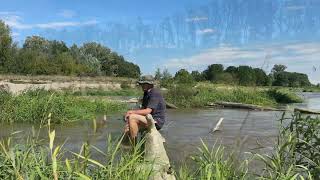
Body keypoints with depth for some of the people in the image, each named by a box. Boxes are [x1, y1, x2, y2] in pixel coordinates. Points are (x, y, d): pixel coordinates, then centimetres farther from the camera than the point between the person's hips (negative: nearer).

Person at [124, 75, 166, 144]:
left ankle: (134, 145, -17)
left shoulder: (155, 93, -18)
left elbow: (147, 111, -26)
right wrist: (130, 112, -2)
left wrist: (132, 112, -17)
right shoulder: (146, 93, 13)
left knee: (132, 117, -24)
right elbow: (143, 108, 15)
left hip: (156, 121, -10)